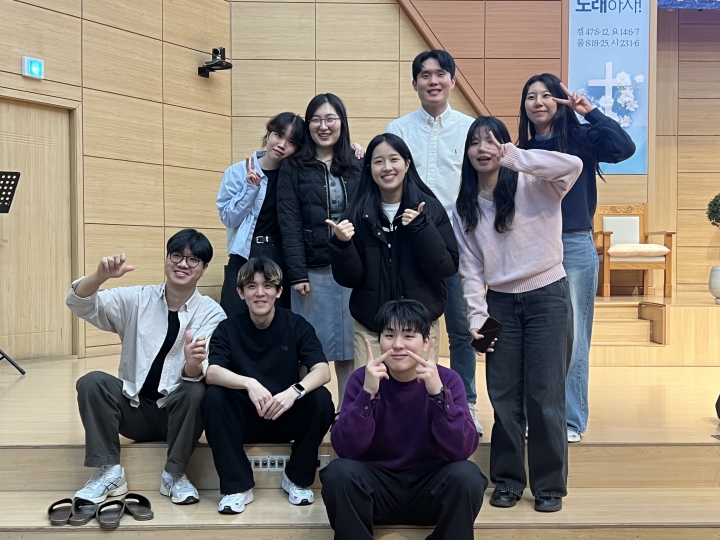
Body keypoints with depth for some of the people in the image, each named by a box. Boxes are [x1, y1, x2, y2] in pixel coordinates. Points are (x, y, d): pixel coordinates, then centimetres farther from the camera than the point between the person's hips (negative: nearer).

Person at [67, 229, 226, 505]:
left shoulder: (212, 313, -6)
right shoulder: (137, 299, 0)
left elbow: (198, 372, -20)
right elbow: (80, 305, -9)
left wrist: (193, 365, -45)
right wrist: (101, 276, -29)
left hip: (178, 411, -2)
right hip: (135, 408, 2)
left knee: (196, 391, -32)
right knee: (92, 382, -22)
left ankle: (174, 474, -13)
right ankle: (109, 472, -12)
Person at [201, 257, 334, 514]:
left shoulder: (297, 325, -5)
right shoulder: (228, 328, -5)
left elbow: (322, 371, -18)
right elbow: (211, 372, -22)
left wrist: (295, 390, -39)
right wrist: (249, 383, -41)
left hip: (286, 418, 0)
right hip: (244, 420, 0)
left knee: (321, 399, -26)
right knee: (213, 397, -27)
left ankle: (298, 478, -3)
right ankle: (237, 486, -15)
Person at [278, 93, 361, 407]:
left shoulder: (359, 166, 9)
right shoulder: (293, 169, 3)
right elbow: (290, 225, -3)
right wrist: (297, 274, -10)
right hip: (313, 271, -2)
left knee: (349, 351, 7)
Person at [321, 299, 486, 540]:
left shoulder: (447, 379, -8)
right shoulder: (362, 380, -8)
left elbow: (462, 449, -20)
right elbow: (345, 449, -18)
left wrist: (438, 393, -32)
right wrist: (368, 394, -31)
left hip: (430, 487, 0)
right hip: (378, 487, 0)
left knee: (466, 475, -29)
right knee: (338, 473, -28)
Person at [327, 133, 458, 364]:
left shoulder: (429, 207, -4)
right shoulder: (358, 212, -2)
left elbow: (447, 267, -8)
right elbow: (350, 278, -3)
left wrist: (420, 227, -18)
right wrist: (342, 244, -20)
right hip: (369, 328, 0)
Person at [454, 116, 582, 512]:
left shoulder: (534, 186, -7)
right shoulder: (465, 207, 5)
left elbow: (573, 165, -27)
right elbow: (470, 266, 3)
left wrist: (513, 157, -25)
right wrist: (476, 316, -6)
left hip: (547, 297, -3)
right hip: (500, 303, 4)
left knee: (544, 395, 1)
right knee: (503, 395, 9)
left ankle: (550, 484, 16)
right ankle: (507, 479, 24)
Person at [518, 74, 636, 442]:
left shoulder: (580, 139, -1)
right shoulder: (522, 150, 9)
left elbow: (624, 147, -19)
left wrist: (589, 113, -13)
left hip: (574, 247, -4)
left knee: (572, 338, 3)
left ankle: (572, 421, 13)